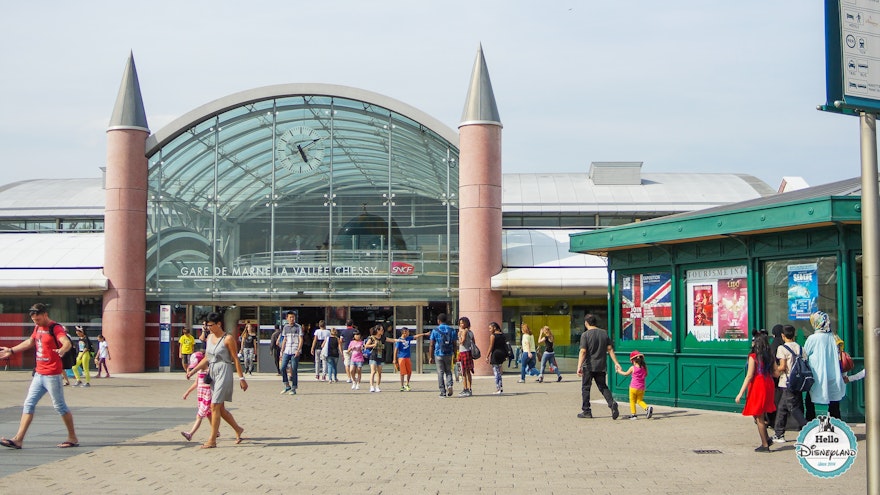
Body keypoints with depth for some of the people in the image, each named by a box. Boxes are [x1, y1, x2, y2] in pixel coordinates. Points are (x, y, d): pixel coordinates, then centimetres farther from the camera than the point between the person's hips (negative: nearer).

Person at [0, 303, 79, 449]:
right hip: (39, 374, 9)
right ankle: (18, 439, 5)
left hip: (52, 375, -8)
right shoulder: (38, 328, 12)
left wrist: (62, 349, -54)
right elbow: (30, 342, 31)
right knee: (28, 404, 5)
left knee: (59, 406, -1)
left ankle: (73, 438, 10)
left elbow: (67, 343, -31)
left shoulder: (55, 328, -14)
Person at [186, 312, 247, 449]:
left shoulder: (228, 339, -10)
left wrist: (241, 378, -8)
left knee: (215, 407, -10)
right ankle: (238, 429, 30)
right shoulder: (209, 338, 10)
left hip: (224, 373, -8)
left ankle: (212, 440, -6)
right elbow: (207, 358, 16)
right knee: (220, 408, 11)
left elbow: (235, 359, -8)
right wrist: (193, 371, 7)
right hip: (212, 373, 8)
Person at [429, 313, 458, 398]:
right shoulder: (452, 330, 3)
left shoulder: (435, 330, -3)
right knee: (448, 372, 15)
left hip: (438, 354, -2)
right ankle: (449, 385, -10)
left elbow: (432, 345, -4)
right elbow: (454, 345, 2)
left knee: (440, 373, 4)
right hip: (449, 354, 2)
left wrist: (431, 357, 2)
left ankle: (443, 392, 2)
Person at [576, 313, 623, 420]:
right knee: (603, 387, 13)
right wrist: (616, 363, 6)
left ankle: (586, 411, 8)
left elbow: (583, 351, -16)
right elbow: (610, 349, 4)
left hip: (588, 366, -4)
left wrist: (579, 366, -19)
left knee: (585, 388, 6)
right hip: (601, 366, 5)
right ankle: (612, 404, -10)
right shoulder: (604, 333, 5)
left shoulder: (585, 335, -10)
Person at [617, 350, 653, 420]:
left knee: (632, 401, 7)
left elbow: (626, 374, 7)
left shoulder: (633, 368, -10)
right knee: (640, 400, 17)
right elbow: (646, 374, 17)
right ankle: (647, 408, -5)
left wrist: (619, 371, 24)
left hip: (633, 387, -4)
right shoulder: (644, 367, -1)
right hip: (642, 388, 4)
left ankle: (633, 414, 2)